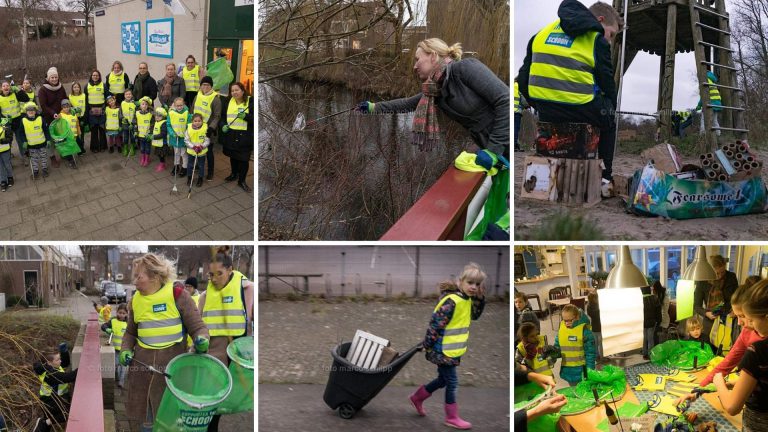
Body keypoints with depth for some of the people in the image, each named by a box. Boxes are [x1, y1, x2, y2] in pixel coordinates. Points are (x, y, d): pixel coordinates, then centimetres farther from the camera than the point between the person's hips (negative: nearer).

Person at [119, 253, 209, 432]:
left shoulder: (178, 296, -6)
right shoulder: (136, 300, 8)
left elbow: (198, 327, -2)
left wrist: (201, 341, -23)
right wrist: (125, 350, 5)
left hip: (172, 363, -5)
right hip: (142, 364, 5)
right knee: (142, 415, 9)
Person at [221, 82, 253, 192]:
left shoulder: (250, 102, -9)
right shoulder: (229, 102, 6)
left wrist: (245, 116, -25)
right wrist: (223, 125, -2)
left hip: (245, 136, -5)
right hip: (231, 134, 5)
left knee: (244, 159, 1)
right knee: (233, 156, 19)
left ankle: (242, 181, 15)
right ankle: (234, 174, 42)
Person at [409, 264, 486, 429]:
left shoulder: (467, 299, 3)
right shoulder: (452, 301, -25)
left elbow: (474, 316, 17)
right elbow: (435, 323, -23)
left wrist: (480, 298, 2)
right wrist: (428, 345, -18)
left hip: (452, 350, 9)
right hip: (443, 351, -9)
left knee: (443, 380, 20)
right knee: (452, 382, 0)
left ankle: (417, 398, 37)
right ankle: (452, 418, 13)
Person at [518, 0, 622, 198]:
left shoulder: (543, 33, 19)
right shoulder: (597, 40, 4)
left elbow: (524, 77, 17)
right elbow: (607, 83, 8)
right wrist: (611, 107, 27)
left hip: (545, 110, 5)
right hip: (580, 108, -4)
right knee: (608, 118, 28)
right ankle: (605, 179, 23)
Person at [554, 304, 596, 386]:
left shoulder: (584, 329, -14)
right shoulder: (561, 329, 0)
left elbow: (590, 351, -10)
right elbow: (557, 346, 10)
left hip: (581, 370, -5)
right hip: (567, 370, 5)